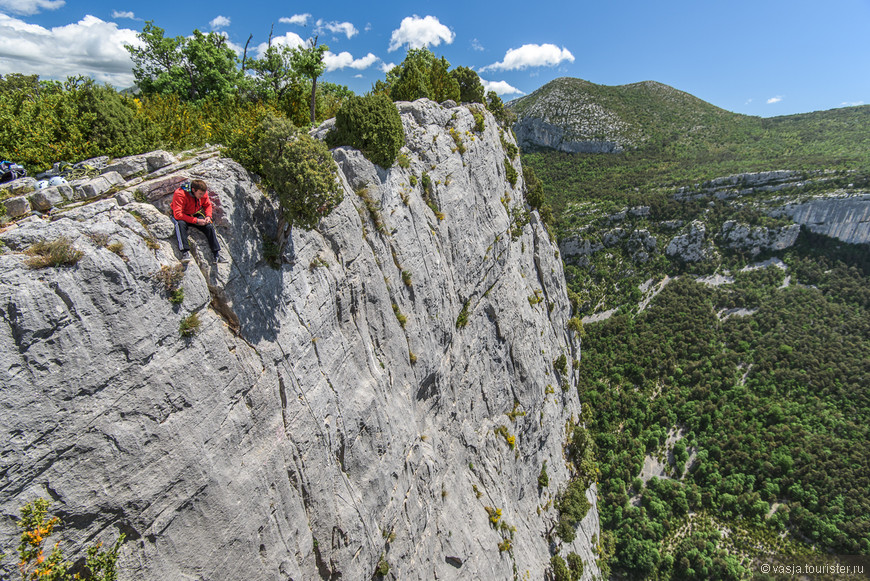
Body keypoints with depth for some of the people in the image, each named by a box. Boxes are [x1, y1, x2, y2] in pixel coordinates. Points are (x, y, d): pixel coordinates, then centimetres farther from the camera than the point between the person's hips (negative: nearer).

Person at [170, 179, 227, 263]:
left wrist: (208, 216, -12)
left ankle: (217, 253, -13)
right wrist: (196, 221, -35)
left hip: (196, 214, 5)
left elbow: (208, 205, 8)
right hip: (182, 216, -5)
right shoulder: (180, 194, -29)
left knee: (209, 226, -15)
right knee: (181, 224, -36)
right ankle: (185, 252, -41)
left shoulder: (203, 193, -12)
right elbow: (178, 214, -32)